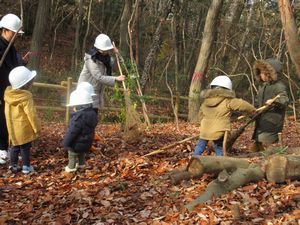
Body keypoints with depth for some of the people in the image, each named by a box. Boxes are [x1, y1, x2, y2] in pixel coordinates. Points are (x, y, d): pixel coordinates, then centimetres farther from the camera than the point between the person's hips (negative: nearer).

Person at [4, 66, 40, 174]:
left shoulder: (8, 94, 0)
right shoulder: (26, 98, -22)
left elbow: (8, 113, 10)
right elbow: (31, 114, -20)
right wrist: (37, 128, -10)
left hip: (12, 128, 6)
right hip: (24, 129, -6)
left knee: (14, 147, 16)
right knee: (25, 148, 6)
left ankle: (13, 165, 20)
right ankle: (26, 167, 13)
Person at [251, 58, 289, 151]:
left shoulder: (279, 86, -11)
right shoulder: (262, 85, 16)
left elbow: (284, 100, -24)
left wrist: (274, 101, -43)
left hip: (272, 122, -9)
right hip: (261, 122, 9)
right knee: (256, 146, 13)